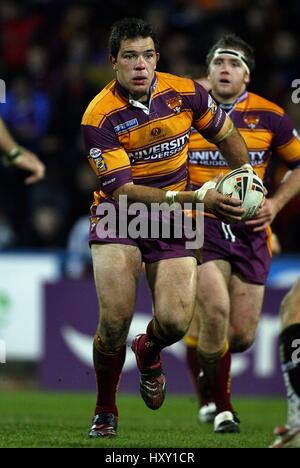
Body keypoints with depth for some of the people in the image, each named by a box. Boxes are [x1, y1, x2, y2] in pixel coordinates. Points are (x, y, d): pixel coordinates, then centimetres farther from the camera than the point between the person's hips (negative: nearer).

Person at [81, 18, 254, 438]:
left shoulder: (186, 93, -7)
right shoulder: (99, 117, -18)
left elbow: (227, 136, 12)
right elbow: (123, 189, -22)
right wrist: (194, 197, -31)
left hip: (173, 220, 3)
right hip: (119, 215, -2)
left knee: (175, 321, -13)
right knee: (116, 317, -20)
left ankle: (149, 352, 27)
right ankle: (105, 410, 6)